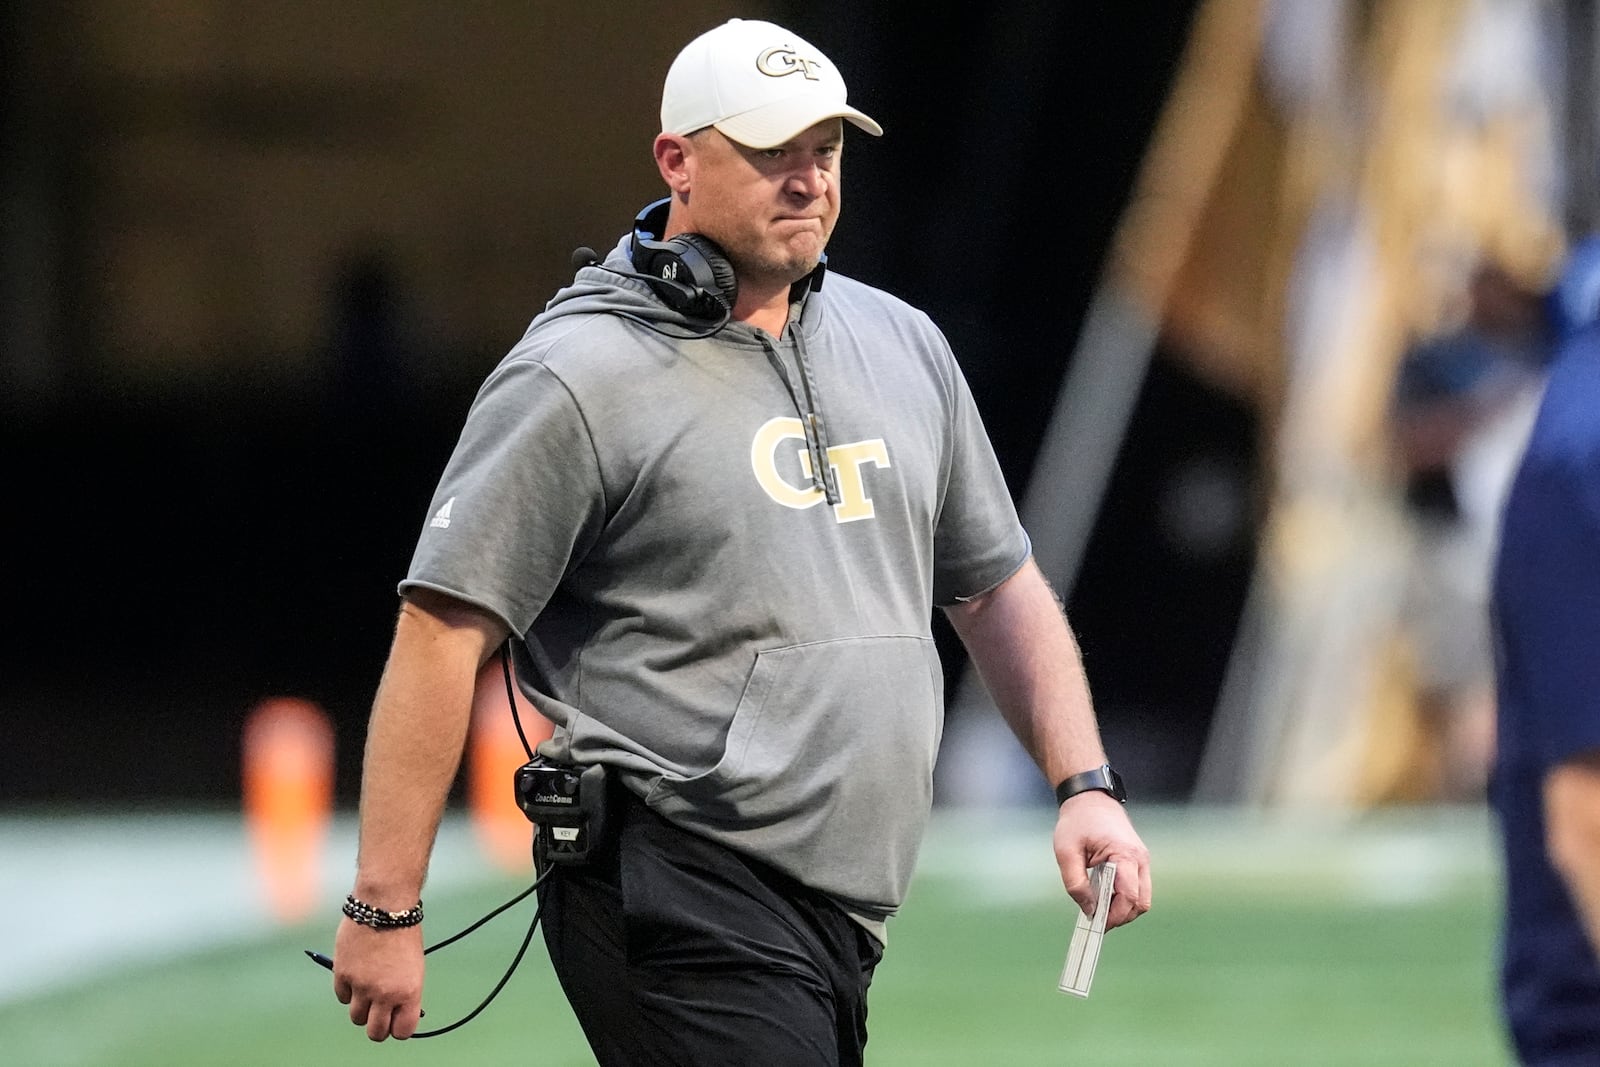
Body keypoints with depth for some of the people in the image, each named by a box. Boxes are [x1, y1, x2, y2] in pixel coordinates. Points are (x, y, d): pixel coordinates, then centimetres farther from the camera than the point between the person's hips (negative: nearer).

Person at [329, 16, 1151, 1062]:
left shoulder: (902, 344, 15)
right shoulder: (579, 376, -8)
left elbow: (998, 585, 23)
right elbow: (444, 631, -10)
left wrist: (1087, 784, 9)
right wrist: (384, 910, -14)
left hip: (842, 922, 8)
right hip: (678, 895, -8)